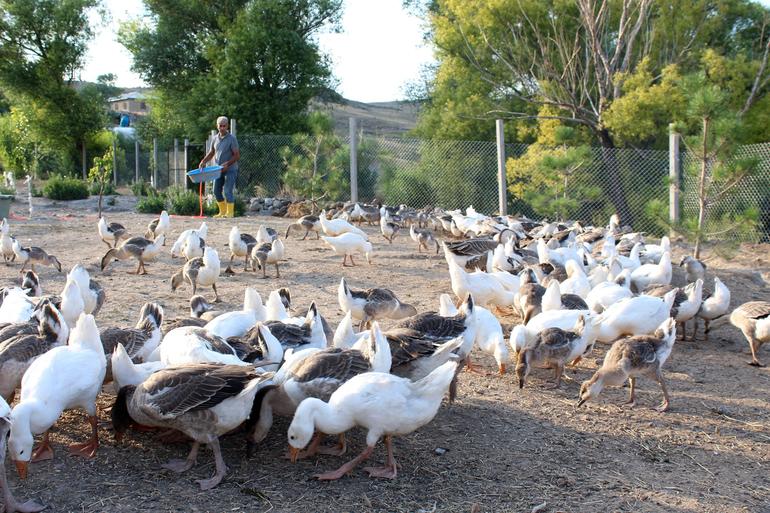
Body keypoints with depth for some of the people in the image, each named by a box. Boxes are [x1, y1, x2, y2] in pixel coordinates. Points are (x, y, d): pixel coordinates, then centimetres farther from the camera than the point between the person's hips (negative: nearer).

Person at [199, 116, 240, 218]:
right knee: (216, 191, 6)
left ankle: (230, 212, -5)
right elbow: (211, 153, 20)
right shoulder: (215, 138, 9)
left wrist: (227, 164, -23)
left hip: (230, 169, -6)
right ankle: (222, 211, 17)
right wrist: (203, 161, 4)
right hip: (218, 169, 7)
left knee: (227, 191, -12)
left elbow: (237, 156, -12)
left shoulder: (232, 138, -9)